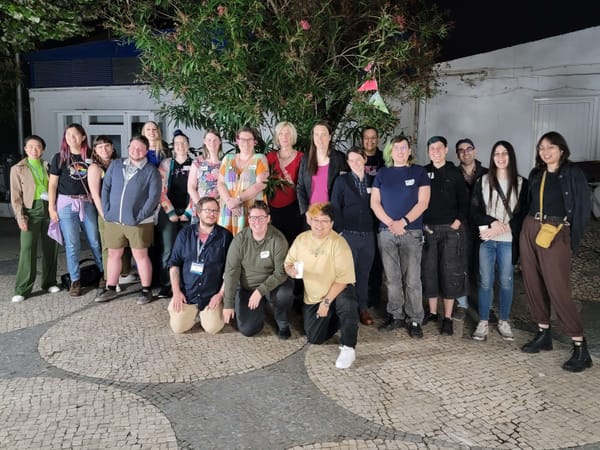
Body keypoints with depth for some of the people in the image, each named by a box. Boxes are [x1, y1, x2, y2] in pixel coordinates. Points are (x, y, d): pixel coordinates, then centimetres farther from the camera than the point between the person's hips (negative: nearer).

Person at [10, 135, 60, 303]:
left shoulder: (47, 166, 13)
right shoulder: (17, 169, 5)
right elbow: (16, 196, 1)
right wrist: (20, 216, -8)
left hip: (50, 208, 3)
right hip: (31, 209, -3)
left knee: (51, 247, 5)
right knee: (27, 249, -7)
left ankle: (49, 282, 19)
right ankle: (22, 289, -1)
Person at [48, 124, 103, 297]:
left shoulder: (90, 156, 4)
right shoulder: (59, 157, 0)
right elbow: (52, 184, 2)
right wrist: (51, 207, -3)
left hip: (88, 202, 1)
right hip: (66, 203, -1)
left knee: (95, 241, 6)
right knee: (72, 245, 2)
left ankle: (104, 272, 23)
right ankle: (75, 281, 12)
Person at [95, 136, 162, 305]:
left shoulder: (151, 171, -4)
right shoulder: (116, 165, 8)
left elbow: (154, 196, -10)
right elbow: (106, 188, 8)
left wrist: (140, 217, -15)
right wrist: (106, 210, -2)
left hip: (138, 222, -4)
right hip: (113, 220, 4)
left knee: (140, 255, 3)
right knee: (113, 254, 13)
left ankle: (146, 290, 13)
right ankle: (110, 289, 25)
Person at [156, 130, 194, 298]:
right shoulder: (166, 164, 8)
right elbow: (161, 190, 2)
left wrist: (188, 212, -5)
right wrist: (170, 212, -5)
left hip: (189, 213, 0)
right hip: (168, 213, 0)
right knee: (167, 250, -5)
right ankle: (165, 286, 0)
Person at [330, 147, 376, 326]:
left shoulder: (373, 181, 10)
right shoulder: (341, 181, 5)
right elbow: (335, 207, 0)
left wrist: (377, 228, 2)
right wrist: (340, 230, -7)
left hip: (369, 235, 2)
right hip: (348, 234, -2)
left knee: (364, 273, 7)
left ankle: (363, 308, 16)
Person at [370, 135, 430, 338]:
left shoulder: (419, 172, 4)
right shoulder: (382, 173, 11)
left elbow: (423, 203, -3)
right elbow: (375, 202, 5)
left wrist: (403, 222, -13)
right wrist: (390, 223, -8)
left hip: (412, 232, -2)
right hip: (386, 232, 2)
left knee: (412, 279, -3)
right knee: (392, 278, 6)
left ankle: (415, 320, 5)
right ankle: (396, 316, 17)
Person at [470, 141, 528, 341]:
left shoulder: (521, 183, 3)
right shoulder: (482, 181, 6)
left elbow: (523, 214, 0)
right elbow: (474, 210, 2)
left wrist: (502, 228, -11)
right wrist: (492, 222, -15)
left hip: (508, 240, 0)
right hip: (486, 240, 0)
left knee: (506, 282, 7)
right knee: (485, 282, 2)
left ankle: (504, 322, 21)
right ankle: (483, 322, 12)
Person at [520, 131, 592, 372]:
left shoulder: (573, 173, -2)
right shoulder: (535, 174, 13)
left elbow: (583, 208, -4)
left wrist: (573, 241, -7)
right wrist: (527, 229, 5)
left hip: (556, 234, -6)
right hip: (529, 230, 6)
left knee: (558, 289, -10)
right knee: (534, 284, 7)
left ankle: (580, 346, -2)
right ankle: (543, 334, 20)